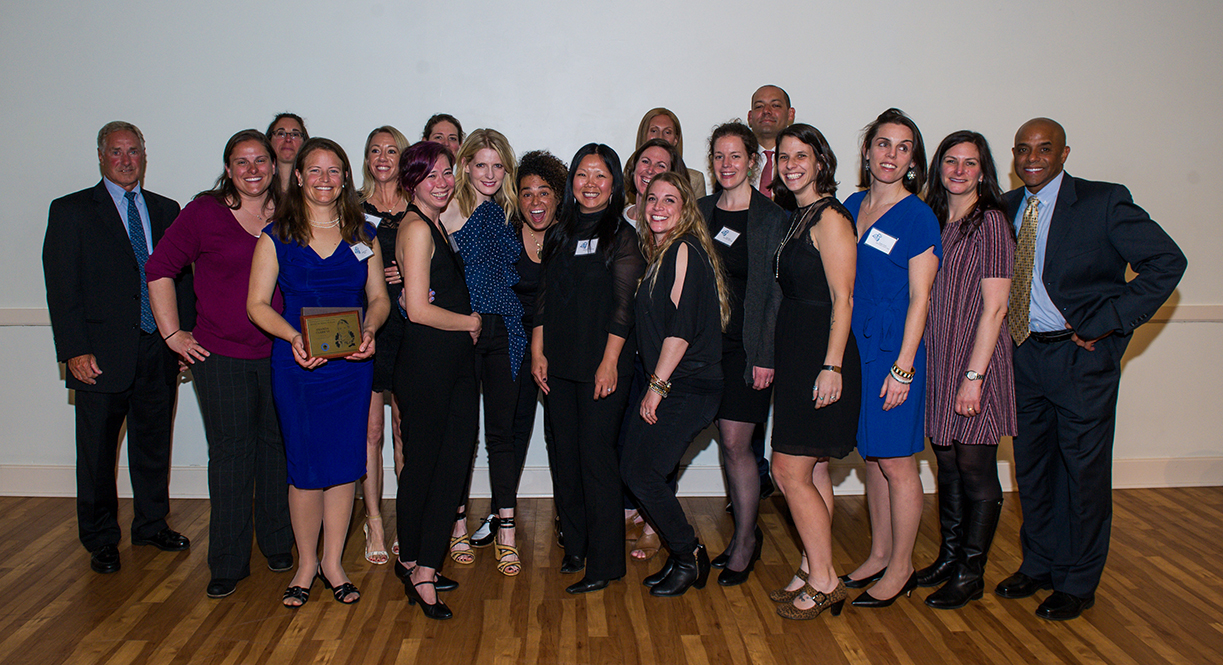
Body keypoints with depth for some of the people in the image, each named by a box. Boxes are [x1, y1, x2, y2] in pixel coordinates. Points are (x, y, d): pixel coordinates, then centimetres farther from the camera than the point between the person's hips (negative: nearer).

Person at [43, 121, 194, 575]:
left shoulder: (166, 210, 12)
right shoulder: (71, 211, 1)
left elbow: (181, 278, 12)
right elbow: (61, 287, -4)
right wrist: (74, 351, -12)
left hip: (159, 350, 3)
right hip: (102, 355, -3)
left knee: (154, 443, 13)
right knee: (97, 450, 7)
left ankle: (152, 524, 30)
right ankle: (100, 540, 21)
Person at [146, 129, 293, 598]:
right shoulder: (204, 212, -2)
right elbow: (159, 269, 2)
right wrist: (173, 333, -1)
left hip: (281, 354, 2)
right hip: (221, 355, -2)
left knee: (277, 446, 9)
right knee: (230, 453, 1)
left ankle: (278, 544, 27)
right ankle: (228, 563, 13)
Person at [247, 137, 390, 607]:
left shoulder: (363, 234, 8)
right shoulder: (277, 236, 2)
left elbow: (379, 298, 10)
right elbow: (257, 304, -1)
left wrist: (369, 330, -11)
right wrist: (294, 337, -18)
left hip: (352, 365, 2)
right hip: (296, 364, -2)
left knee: (345, 464, 5)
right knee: (306, 467, 3)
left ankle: (333, 563, 21)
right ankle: (306, 564, 21)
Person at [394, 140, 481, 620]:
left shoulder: (434, 226, 15)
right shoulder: (416, 228, -13)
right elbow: (419, 310, -18)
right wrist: (470, 321, -4)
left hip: (455, 363, 8)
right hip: (425, 363, -8)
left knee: (454, 463, 7)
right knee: (422, 464, 4)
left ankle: (420, 566, 17)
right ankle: (416, 565, 18)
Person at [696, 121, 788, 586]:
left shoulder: (771, 218, -4)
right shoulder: (701, 212, 10)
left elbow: (776, 291, -7)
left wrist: (766, 355, -12)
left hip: (749, 346, -4)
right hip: (708, 341, 5)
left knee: (736, 443, -6)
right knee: (727, 441, 9)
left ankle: (744, 544, 11)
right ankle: (747, 535, 24)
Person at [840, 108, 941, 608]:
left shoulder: (917, 217, -8)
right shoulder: (852, 206, 9)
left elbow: (919, 298, -11)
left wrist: (902, 367, -15)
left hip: (894, 349, -6)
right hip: (853, 346, 6)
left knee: (896, 463, 2)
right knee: (872, 457, 14)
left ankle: (901, 567, 16)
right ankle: (879, 555, 27)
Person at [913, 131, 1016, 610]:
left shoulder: (989, 223, -9)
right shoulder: (934, 221, 11)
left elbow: (994, 308, -13)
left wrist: (973, 376, -16)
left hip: (976, 361, -6)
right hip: (936, 360, 6)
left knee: (976, 470, 2)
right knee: (948, 466, 14)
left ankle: (971, 573, 13)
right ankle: (949, 557, 27)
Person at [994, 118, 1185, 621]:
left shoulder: (1104, 203, -9)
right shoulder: (1005, 207, 6)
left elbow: (1167, 262, -12)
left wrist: (1104, 324, -16)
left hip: (1082, 357, -5)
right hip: (1023, 354, 5)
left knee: (1084, 469, 5)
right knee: (1031, 466, 14)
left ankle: (1077, 583, 20)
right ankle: (1039, 565, 32)